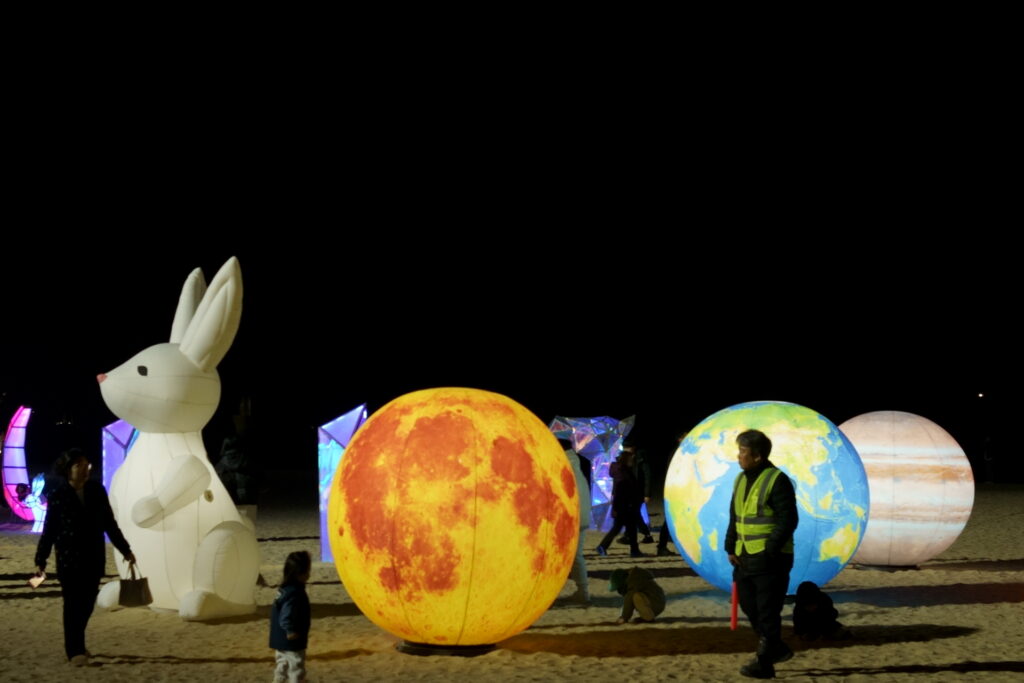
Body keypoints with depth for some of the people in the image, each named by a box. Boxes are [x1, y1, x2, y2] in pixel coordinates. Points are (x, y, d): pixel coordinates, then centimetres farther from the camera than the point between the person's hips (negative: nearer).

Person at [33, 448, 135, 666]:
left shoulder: (97, 490, 3)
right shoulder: (58, 496, -6)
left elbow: (109, 523, 9)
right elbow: (49, 530, -3)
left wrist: (125, 550, 10)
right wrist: (41, 560, -5)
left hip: (94, 558, 4)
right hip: (69, 558, -4)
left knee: (87, 603, 8)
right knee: (73, 605, -2)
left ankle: (77, 645, 26)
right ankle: (75, 651, 5)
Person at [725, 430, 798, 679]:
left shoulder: (777, 480, -13)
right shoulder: (741, 479, 12)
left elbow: (788, 520, -16)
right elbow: (734, 517, 18)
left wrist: (770, 551, -19)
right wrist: (730, 547, 8)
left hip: (770, 558, -8)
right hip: (745, 557, 8)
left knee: (767, 611, -3)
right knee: (749, 606, 15)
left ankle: (764, 663, 4)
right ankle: (776, 648, 32)